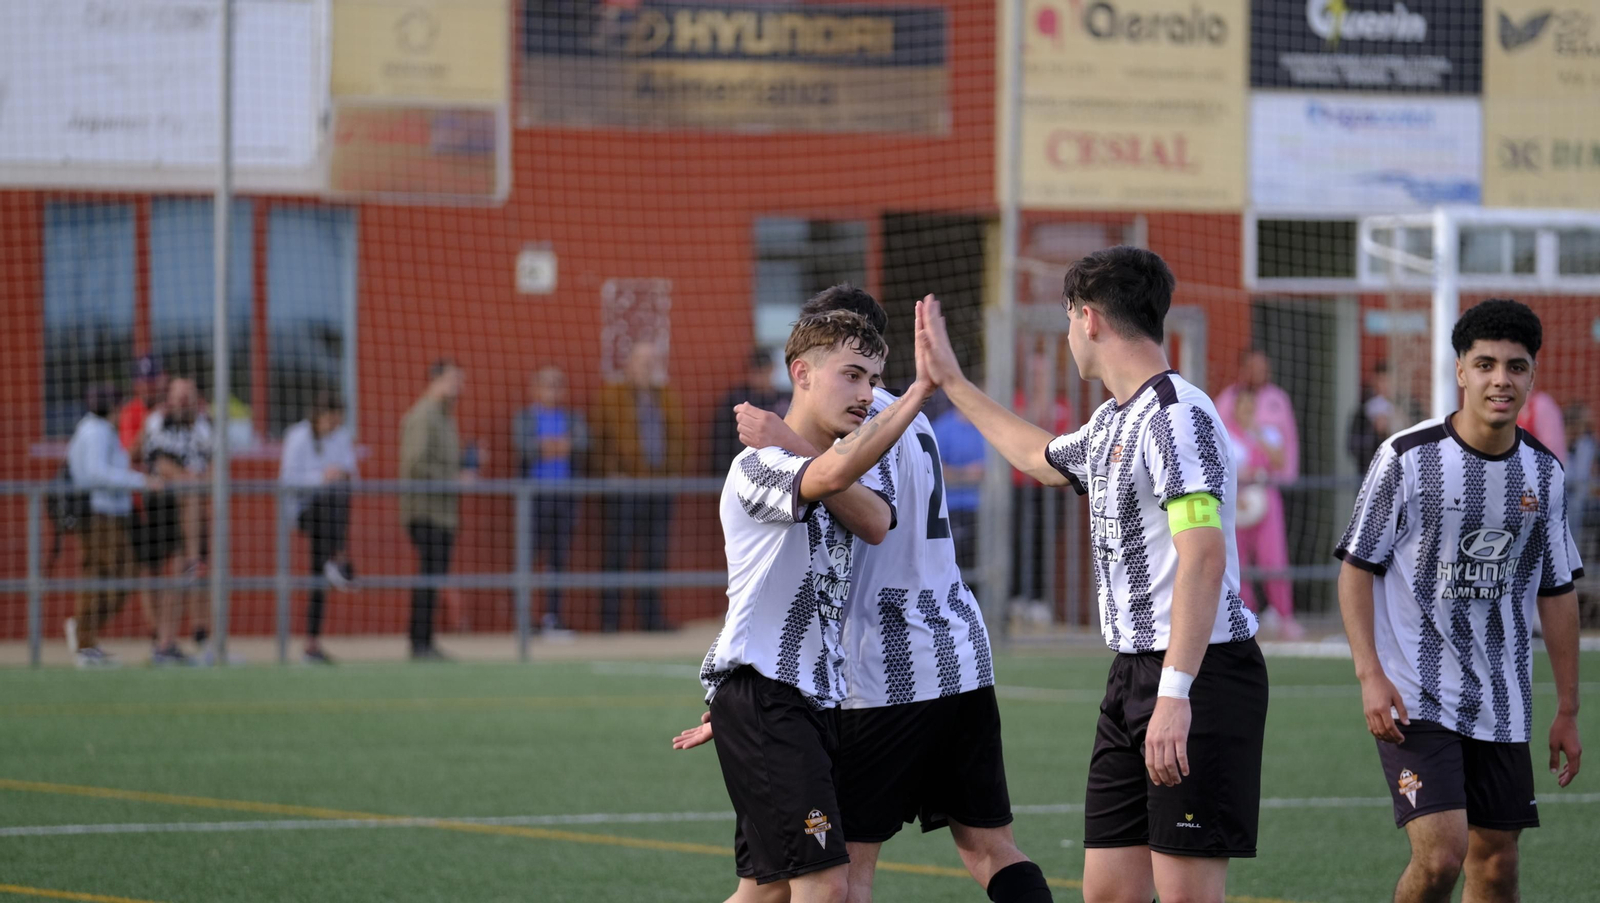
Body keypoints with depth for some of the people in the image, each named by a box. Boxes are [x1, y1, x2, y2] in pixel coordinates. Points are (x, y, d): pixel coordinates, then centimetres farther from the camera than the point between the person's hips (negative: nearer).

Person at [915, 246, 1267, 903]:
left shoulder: (1177, 416, -15)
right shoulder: (1113, 421, 16)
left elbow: (1204, 556, -26)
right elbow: (1042, 458, 41)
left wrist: (1175, 693, -33)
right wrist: (951, 382, 46)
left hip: (1198, 676, -10)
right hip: (1132, 675, 10)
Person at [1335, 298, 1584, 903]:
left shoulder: (1543, 473, 6)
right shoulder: (1407, 458, -7)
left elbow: (1557, 594, 14)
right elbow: (1357, 568, -3)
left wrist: (1567, 710, 13)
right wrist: (1370, 676, -14)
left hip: (1502, 709, 5)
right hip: (1413, 701, -5)